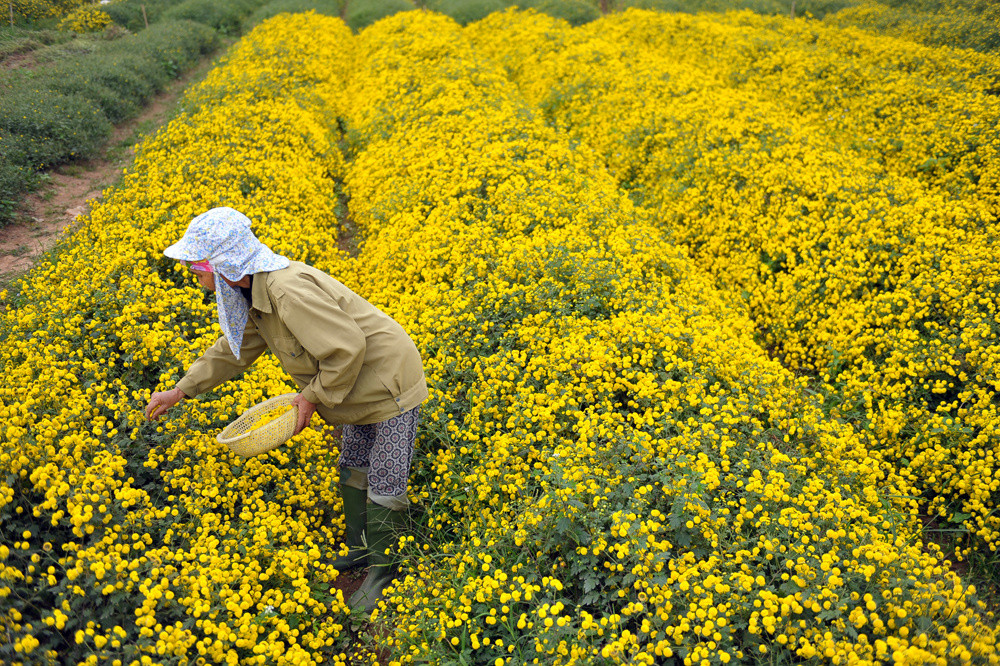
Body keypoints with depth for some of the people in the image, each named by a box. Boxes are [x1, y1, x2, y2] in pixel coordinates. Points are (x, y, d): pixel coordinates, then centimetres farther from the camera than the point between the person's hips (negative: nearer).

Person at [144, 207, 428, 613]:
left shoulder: (290, 290, -33)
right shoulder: (257, 293, 0)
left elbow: (347, 349, -30)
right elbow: (236, 348, 14)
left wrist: (314, 397, -17)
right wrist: (179, 392, 14)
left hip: (392, 386, -10)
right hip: (362, 390, 10)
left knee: (384, 486, 1)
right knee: (352, 470, 22)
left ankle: (385, 571, 20)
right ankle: (360, 549, 40)